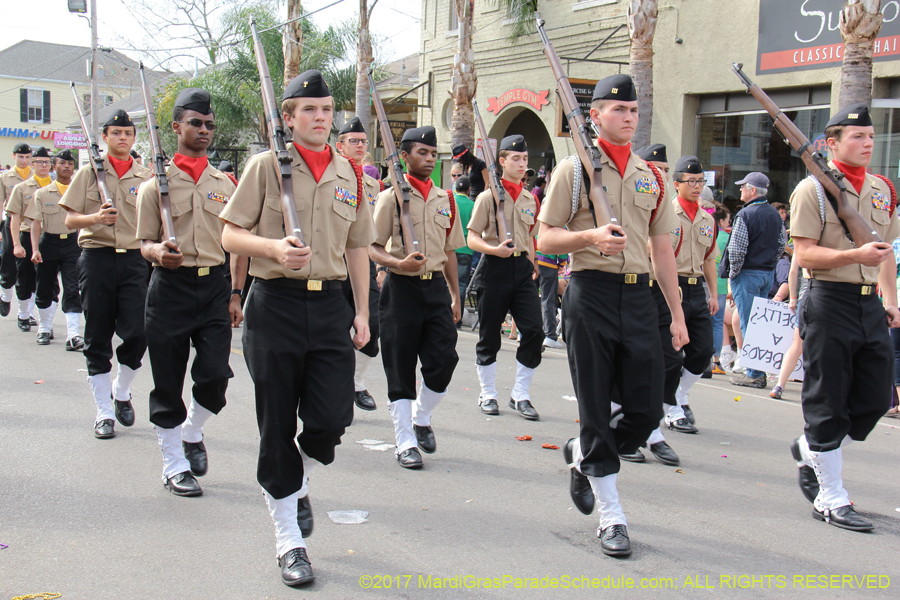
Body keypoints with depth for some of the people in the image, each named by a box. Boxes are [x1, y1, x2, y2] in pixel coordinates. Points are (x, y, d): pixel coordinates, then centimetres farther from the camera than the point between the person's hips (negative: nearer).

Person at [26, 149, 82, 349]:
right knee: (45, 289, 9)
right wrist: (35, 249, -11)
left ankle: (72, 334, -14)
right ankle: (44, 328, 29)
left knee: (72, 289, -10)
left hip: (73, 242, -1)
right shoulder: (42, 194, 6)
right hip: (49, 243, 1)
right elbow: (36, 223, 0)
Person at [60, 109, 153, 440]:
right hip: (96, 259, 0)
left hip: (134, 260, 1)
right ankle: (104, 411, 12)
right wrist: (96, 218, -16)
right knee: (97, 338, 2)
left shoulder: (146, 177, 9)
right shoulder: (88, 173, 7)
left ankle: (121, 391, 20)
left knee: (137, 333, -8)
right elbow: (70, 219, 2)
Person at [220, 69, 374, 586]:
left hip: (329, 305, 3)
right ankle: (289, 538, 18)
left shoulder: (349, 174, 11)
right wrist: (273, 247, -20)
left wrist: (362, 312, 13)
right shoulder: (266, 165, -1)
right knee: (278, 425, 3)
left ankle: (298, 485, 28)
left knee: (333, 417, -7)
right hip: (275, 305, -3)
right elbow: (230, 235, -1)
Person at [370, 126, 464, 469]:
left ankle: (422, 418, 22)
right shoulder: (391, 197, -2)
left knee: (445, 358, -5)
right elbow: (373, 248, -4)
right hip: (402, 287, -4)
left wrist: (455, 296, 17)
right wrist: (399, 263, -23)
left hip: (437, 287, 4)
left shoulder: (445, 200, 12)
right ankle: (406, 443, 10)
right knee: (401, 368, 0)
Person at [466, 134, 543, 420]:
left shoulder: (530, 199, 11)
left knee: (534, 331, -6)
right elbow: (472, 239, -5)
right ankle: (488, 394, 20)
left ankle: (520, 396, 6)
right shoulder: (488, 196, -4)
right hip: (496, 268, -4)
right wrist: (495, 249, -23)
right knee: (489, 335, 4)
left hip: (523, 268, 4)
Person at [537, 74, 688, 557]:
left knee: (647, 410, 1)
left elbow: (662, 249, 17)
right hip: (590, 294, -4)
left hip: (638, 295, 4)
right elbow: (545, 239, -1)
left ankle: (582, 457, 30)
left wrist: (677, 313, 14)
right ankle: (610, 515, 12)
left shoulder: (650, 176, 14)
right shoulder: (573, 170, 2)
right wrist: (591, 236, -20)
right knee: (596, 410, 0)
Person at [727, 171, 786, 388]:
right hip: (768, 274, 7)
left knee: (748, 323, -4)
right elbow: (782, 244, 14)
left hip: (748, 274, -7)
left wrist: (734, 273, -7)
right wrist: (769, 264, 18)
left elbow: (736, 249, -19)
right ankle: (760, 370, 18)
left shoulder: (745, 214, -14)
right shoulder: (775, 215, 9)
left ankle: (754, 374, -4)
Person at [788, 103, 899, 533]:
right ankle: (831, 500, 9)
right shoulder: (813, 189, -6)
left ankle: (809, 449, 32)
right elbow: (804, 255, -12)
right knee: (828, 403, 0)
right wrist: (856, 256, -24)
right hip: (830, 302, -7)